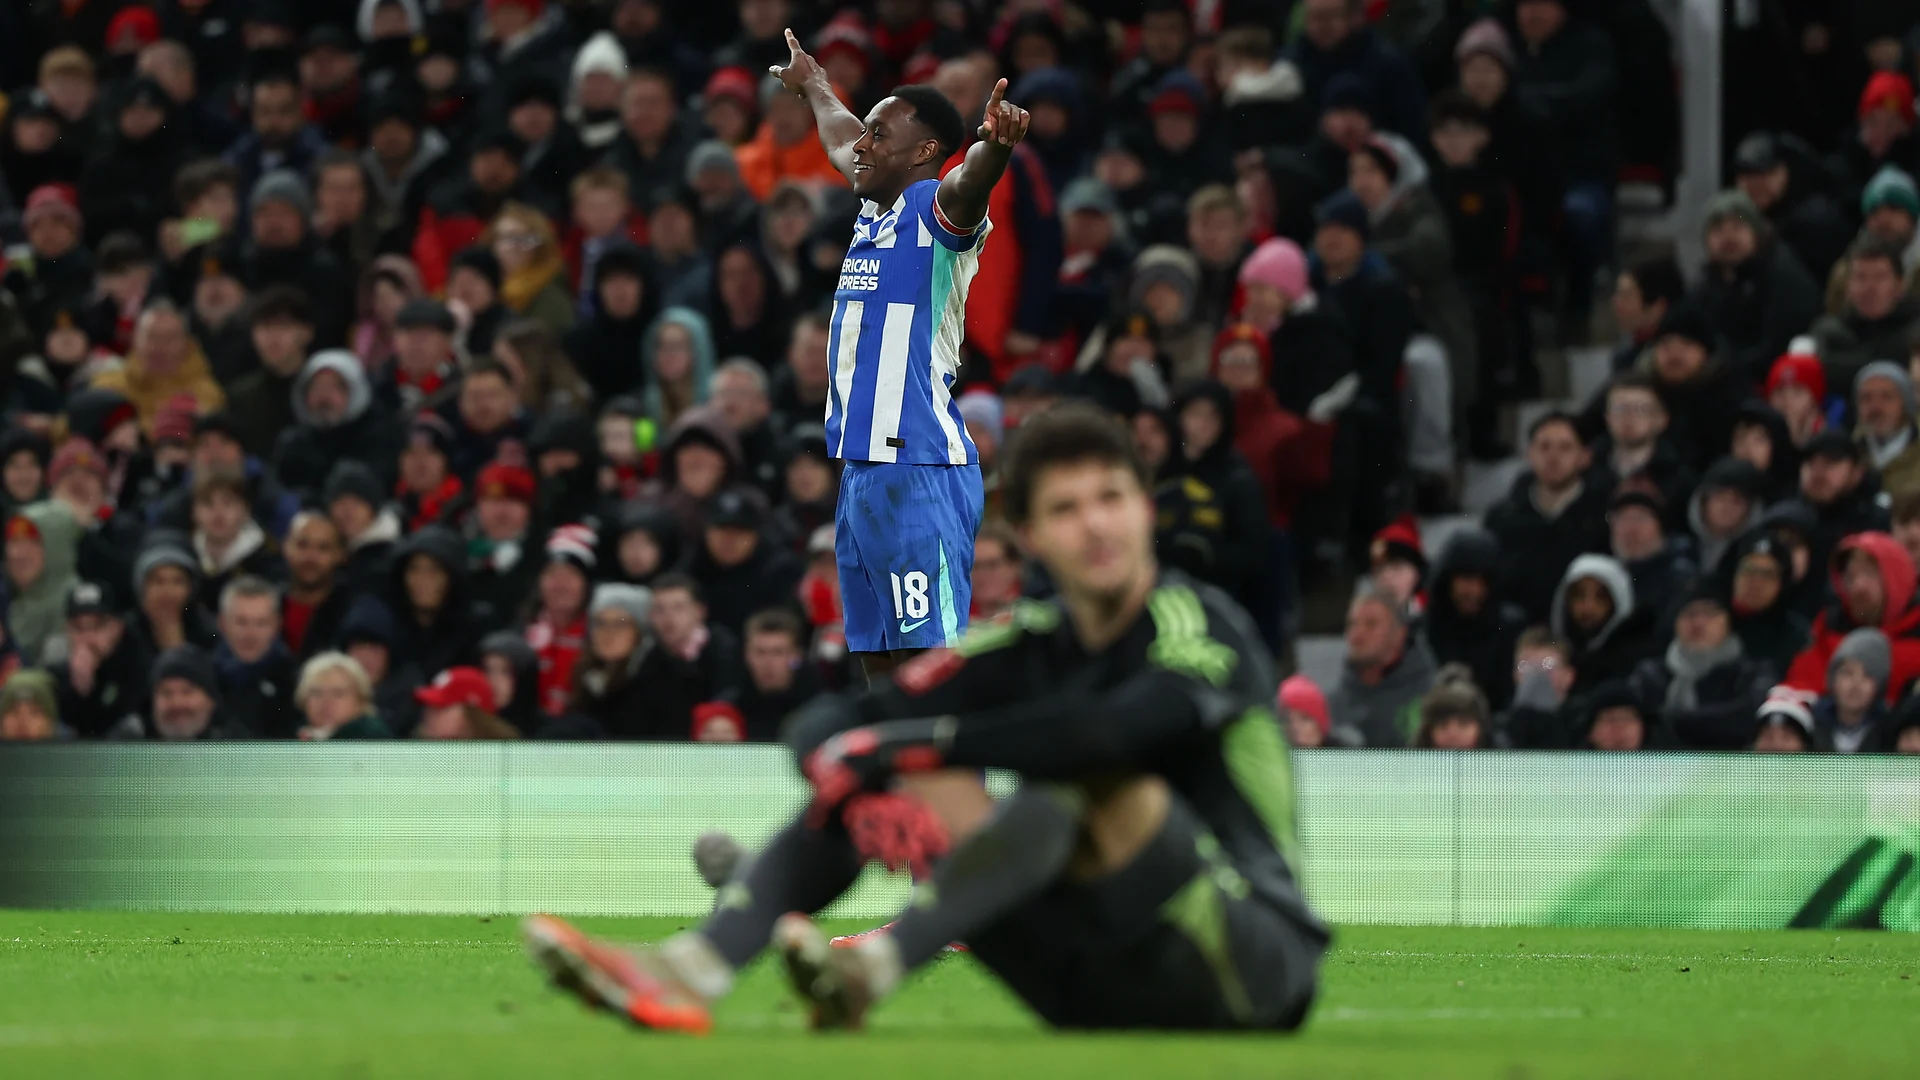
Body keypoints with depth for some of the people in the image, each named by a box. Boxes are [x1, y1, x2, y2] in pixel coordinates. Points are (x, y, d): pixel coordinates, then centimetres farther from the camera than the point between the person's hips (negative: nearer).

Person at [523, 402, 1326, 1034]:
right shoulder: (1032, 646, 9)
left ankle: (870, 972, -46)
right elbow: (826, 723, 3)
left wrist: (910, 745, -29)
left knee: (1106, 782, -31)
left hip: (1261, 974, -6)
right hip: (1103, 993, 6)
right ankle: (689, 970, -23)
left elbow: (1123, 727, -33)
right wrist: (862, 779, -23)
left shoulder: (1201, 625, -10)